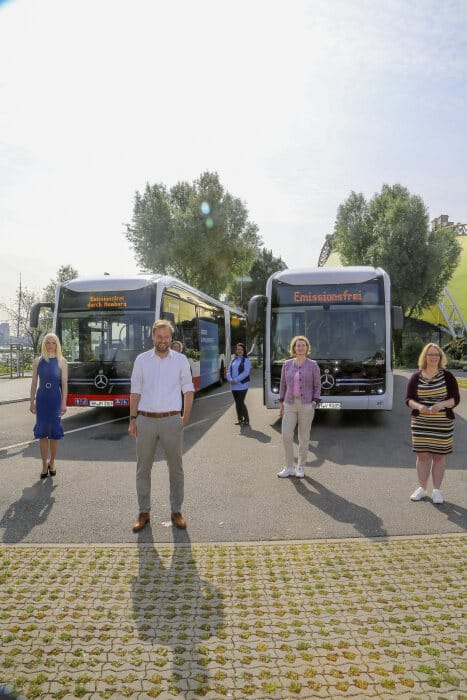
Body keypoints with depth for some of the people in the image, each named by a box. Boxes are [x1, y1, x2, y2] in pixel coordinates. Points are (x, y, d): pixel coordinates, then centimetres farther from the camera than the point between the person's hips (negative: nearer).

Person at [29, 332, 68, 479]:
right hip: (41, 399, 1)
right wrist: (32, 402, 3)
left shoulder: (61, 361, 0)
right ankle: (45, 463, 12)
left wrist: (64, 403, -7)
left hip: (55, 399, -1)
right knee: (42, 432, 2)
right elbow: (34, 383, 7)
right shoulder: (38, 361, 5)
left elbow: (64, 383, -2)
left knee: (54, 432, 5)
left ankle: (52, 462, 21)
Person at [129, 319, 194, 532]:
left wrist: (186, 416, 0)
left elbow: (188, 390, 7)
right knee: (143, 468, 7)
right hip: (145, 420, 1)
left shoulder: (181, 360, 3)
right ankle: (144, 512, 20)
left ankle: (176, 511, 20)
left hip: (171, 420, -1)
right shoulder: (141, 360, 4)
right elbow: (135, 392, 6)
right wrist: (132, 419, 2)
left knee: (175, 468, 7)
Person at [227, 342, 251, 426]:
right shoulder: (233, 360, 14)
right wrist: (230, 379, -10)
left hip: (242, 385, -6)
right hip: (234, 385, 6)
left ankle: (246, 420, 4)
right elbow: (229, 371, 10)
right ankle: (240, 419, 20)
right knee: (237, 403, 10)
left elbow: (246, 372, -15)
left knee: (240, 402, -9)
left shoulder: (246, 360, -5)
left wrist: (236, 380, -19)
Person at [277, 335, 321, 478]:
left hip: (306, 405, -2)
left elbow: (317, 386, 1)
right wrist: (281, 404, 6)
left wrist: (314, 403, -9)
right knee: (286, 437, -4)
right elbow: (283, 384, 10)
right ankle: (289, 468, 10)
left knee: (303, 438, 5)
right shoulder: (287, 364, 4)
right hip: (290, 405, 2)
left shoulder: (313, 365, -3)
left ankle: (300, 468, 20)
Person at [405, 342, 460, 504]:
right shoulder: (416, 377, 1)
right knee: (422, 455, 6)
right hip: (420, 424, 1)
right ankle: (422, 488, 21)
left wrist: (442, 404, -22)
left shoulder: (447, 376, -2)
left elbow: (455, 398, -3)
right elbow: (408, 399, 1)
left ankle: (437, 490, 20)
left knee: (439, 456, 7)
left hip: (443, 424, -1)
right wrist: (418, 406, -19)